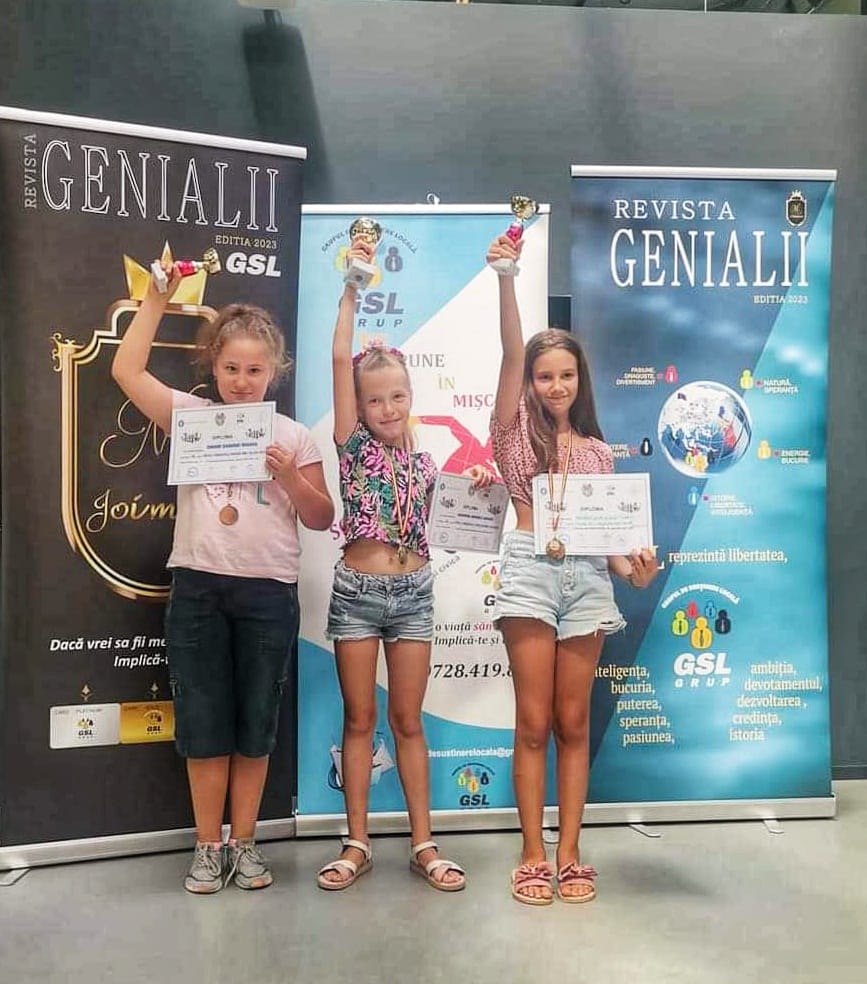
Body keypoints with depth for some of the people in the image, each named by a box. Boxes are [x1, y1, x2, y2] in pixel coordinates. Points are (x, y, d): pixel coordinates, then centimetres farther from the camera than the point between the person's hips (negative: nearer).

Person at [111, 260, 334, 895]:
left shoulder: (293, 437, 5)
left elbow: (322, 519, 4)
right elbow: (127, 371, 0)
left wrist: (290, 474, -12)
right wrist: (158, 296, 0)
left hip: (269, 592, 0)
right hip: (198, 587, 1)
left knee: (256, 722, 8)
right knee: (203, 720, 5)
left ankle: (244, 842, 23)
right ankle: (209, 846, 20)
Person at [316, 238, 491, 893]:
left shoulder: (425, 462, 9)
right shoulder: (354, 444, 0)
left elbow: (436, 530, 14)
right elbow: (341, 358, -9)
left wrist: (475, 491, 1)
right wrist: (353, 286, -10)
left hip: (413, 592, 2)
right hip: (357, 590, -2)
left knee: (408, 721, 9)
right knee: (360, 720, 7)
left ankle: (424, 845, 19)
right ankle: (357, 845, 19)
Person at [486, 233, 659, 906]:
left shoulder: (598, 451, 18)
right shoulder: (516, 430, 9)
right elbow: (511, 352, -5)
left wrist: (631, 567, -8)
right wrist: (506, 277, -16)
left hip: (588, 577, 3)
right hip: (531, 571, -3)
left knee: (574, 723, 6)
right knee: (534, 723, -1)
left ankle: (569, 854, 16)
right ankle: (534, 855, 11)